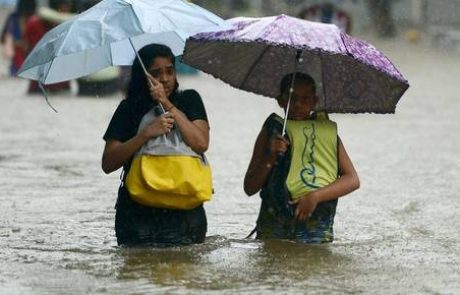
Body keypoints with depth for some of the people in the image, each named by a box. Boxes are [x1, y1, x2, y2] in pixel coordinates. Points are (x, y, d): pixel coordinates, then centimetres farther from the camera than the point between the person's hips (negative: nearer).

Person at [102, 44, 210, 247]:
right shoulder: (129, 109, 5)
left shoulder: (188, 100, 7)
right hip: (138, 213, 0)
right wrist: (146, 133, -14)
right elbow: (108, 164, -4)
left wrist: (168, 105, -11)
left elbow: (201, 144, -11)